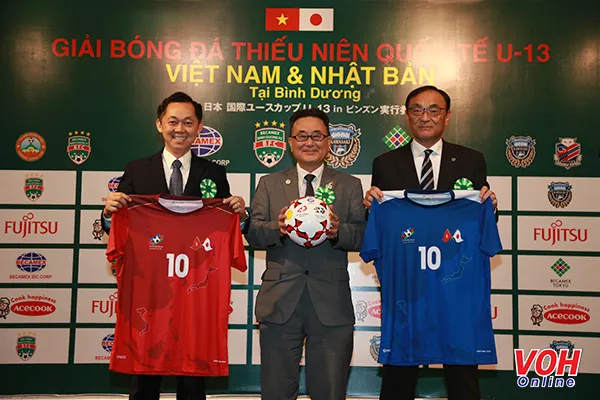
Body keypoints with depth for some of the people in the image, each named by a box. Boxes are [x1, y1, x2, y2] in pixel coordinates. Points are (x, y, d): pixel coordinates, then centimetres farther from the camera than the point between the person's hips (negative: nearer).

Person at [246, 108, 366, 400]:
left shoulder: (349, 186, 10)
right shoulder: (269, 184, 12)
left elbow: (362, 236, 0)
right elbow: (253, 233, 3)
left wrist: (338, 231, -20)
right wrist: (278, 229, -17)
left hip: (331, 303, 0)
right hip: (279, 302, 1)